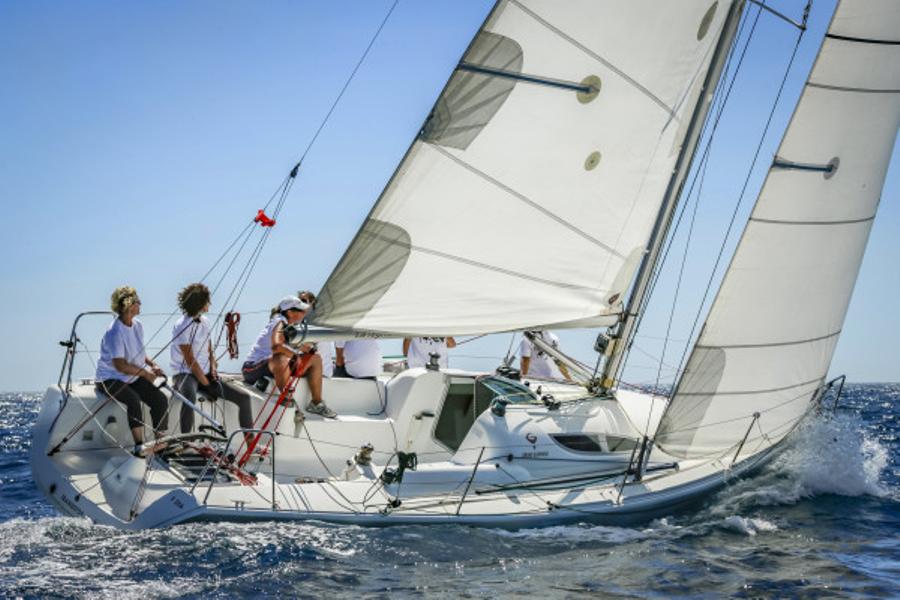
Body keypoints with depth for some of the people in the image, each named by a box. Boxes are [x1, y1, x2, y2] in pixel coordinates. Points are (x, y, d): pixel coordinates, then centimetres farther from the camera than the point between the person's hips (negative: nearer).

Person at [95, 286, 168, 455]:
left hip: (134, 377, 7)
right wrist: (146, 374, -16)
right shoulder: (115, 332, -19)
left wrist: (152, 365, 3)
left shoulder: (137, 326, 7)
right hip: (110, 379, -7)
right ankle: (139, 445, -31)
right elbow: (120, 365, -23)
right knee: (133, 399, -34)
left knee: (161, 399, -14)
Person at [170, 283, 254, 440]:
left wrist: (213, 369, 1)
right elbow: (190, 360, -15)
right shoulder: (182, 326, -12)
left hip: (205, 374, 8)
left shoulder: (205, 321, 12)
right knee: (190, 396, -43)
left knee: (243, 397, -4)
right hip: (185, 374, -8)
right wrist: (206, 384, -14)